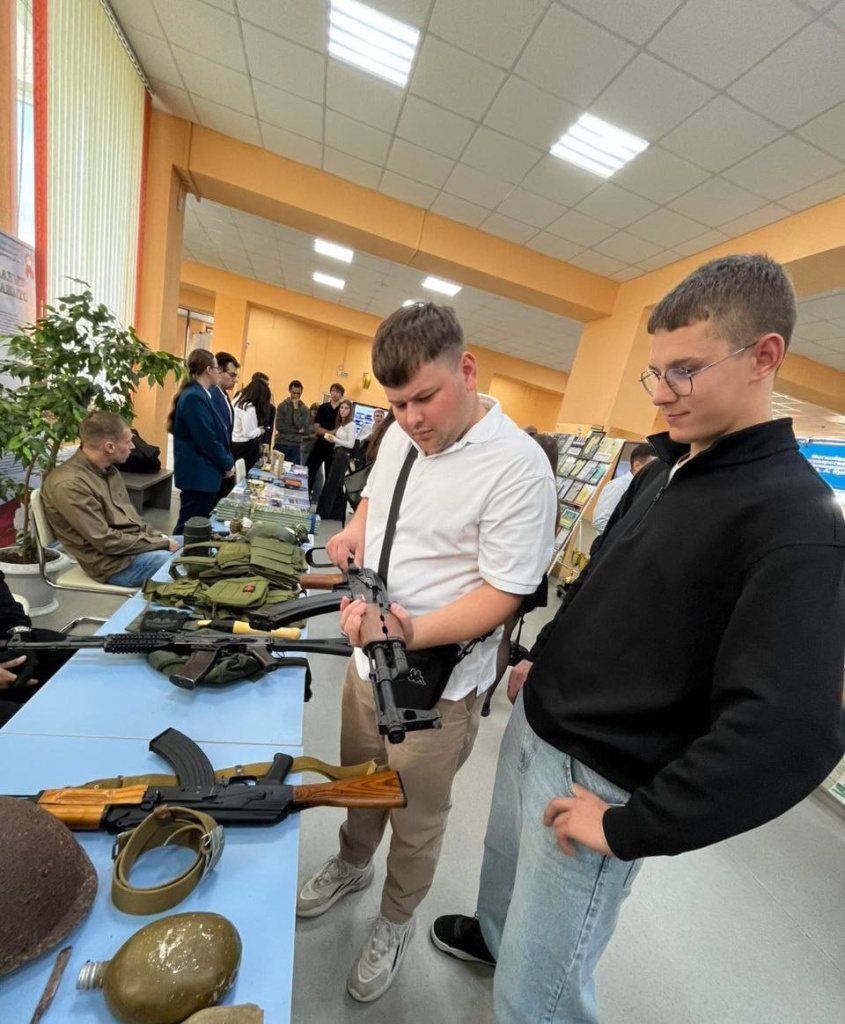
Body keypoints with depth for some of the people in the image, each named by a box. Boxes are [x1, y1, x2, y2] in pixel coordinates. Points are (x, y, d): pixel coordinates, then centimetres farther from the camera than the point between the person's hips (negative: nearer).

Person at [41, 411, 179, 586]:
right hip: (114, 562, -9)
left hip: (135, 542, 9)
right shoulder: (69, 484, -20)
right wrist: (161, 543, -16)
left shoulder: (107, 470, 7)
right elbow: (107, 542, -21)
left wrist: (159, 537, 0)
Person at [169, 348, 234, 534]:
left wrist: (226, 462, 9)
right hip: (198, 474, -10)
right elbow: (207, 440, -21)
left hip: (202, 473, 10)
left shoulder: (198, 394, 12)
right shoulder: (194, 397, -18)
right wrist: (227, 464, -9)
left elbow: (215, 433, 16)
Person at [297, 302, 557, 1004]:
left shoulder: (519, 466, -23)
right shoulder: (401, 433, 0)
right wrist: (357, 531, -5)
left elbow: (502, 594, -21)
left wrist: (412, 631, -33)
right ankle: (352, 865, 61)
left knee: (417, 820, 20)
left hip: (438, 682, -6)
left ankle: (396, 923, 52)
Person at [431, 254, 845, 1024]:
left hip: (594, 779, -7)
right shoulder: (662, 473, 4)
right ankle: (491, 935, 62)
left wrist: (631, 826, -19)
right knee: (505, 865, 32)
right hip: (533, 726, 8)